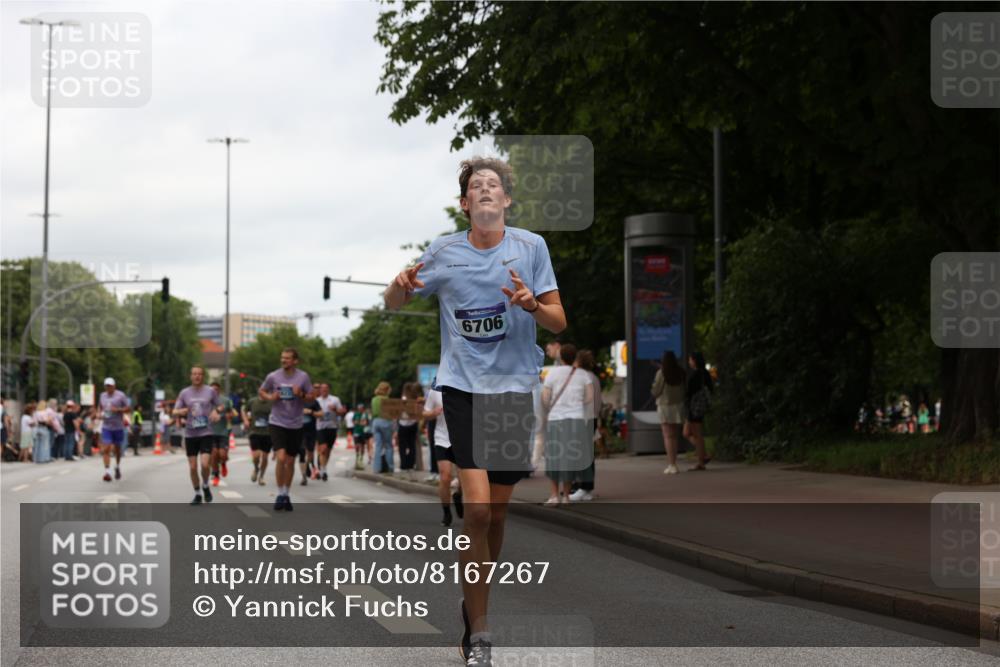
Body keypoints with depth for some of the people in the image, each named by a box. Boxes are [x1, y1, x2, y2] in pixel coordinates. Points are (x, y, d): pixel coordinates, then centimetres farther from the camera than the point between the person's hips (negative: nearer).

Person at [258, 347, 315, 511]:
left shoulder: (303, 376, -4)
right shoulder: (273, 376, -4)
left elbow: (312, 397, 3)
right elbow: (261, 391, 11)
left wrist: (301, 395, -18)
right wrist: (270, 397, -10)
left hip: (295, 425, 2)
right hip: (277, 423, -2)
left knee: (290, 461, 10)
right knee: (281, 458, -17)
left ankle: (287, 495, 25)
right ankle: (280, 494, -3)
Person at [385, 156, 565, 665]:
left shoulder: (531, 246, 2)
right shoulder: (444, 252, 3)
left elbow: (559, 322, 3)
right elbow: (393, 303, 15)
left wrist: (532, 306, -19)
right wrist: (402, 285, -9)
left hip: (515, 389, 2)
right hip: (463, 388, -1)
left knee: (497, 512, 8)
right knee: (477, 508, -14)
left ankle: (476, 604, 30)